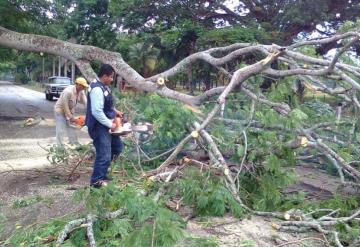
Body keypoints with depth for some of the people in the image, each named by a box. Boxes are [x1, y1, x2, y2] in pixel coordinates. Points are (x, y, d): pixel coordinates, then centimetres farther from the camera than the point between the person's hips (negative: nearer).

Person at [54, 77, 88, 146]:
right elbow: (65, 105, -26)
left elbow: (85, 102, -15)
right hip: (60, 110, -8)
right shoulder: (68, 91, -31)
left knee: (72, 129, 12)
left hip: (69, 111, 8)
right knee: (60, 131, -4)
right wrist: (71, 117, -21)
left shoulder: (81, 91, -9)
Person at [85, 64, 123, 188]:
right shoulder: (97, 89, -23)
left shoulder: (104, 87, 9)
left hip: (105, 125, 11)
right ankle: (96, 181, 9)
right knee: (104, 154, -5)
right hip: (99, 127, -11)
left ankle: (101, 173, 31)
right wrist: (110, 124, -20)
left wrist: (114, 111, 10)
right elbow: (97, 112, -28)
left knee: (117, 146, 21)